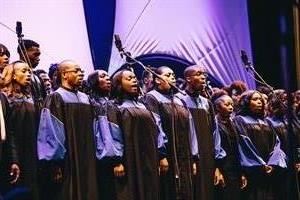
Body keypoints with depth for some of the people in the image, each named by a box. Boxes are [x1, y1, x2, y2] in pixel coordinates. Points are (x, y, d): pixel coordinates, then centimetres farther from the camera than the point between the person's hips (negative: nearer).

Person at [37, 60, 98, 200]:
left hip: (86, 160, 7)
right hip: (67, 161, -7)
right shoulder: (55, 98, -7)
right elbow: (51, 132, -13)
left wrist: (91, 156, 13)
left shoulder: (85, 98, 14)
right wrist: (56, 163, -18)